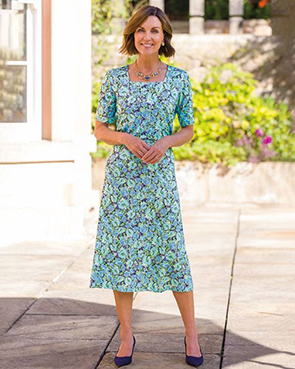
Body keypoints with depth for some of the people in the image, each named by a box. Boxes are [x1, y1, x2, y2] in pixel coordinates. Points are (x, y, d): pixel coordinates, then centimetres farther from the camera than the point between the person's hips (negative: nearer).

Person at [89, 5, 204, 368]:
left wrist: (165, 143, -12)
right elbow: (100, 129, 5)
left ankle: (191, 334, 16)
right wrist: (126, 138, -15)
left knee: (172, 252, 2)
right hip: (121, 174, 0)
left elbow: (188, 130, 8)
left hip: (160, 175, 0)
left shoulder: (178, 78, 2)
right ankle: (126, 335, 15)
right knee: (120, 252, 2)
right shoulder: (114, 78, 0)